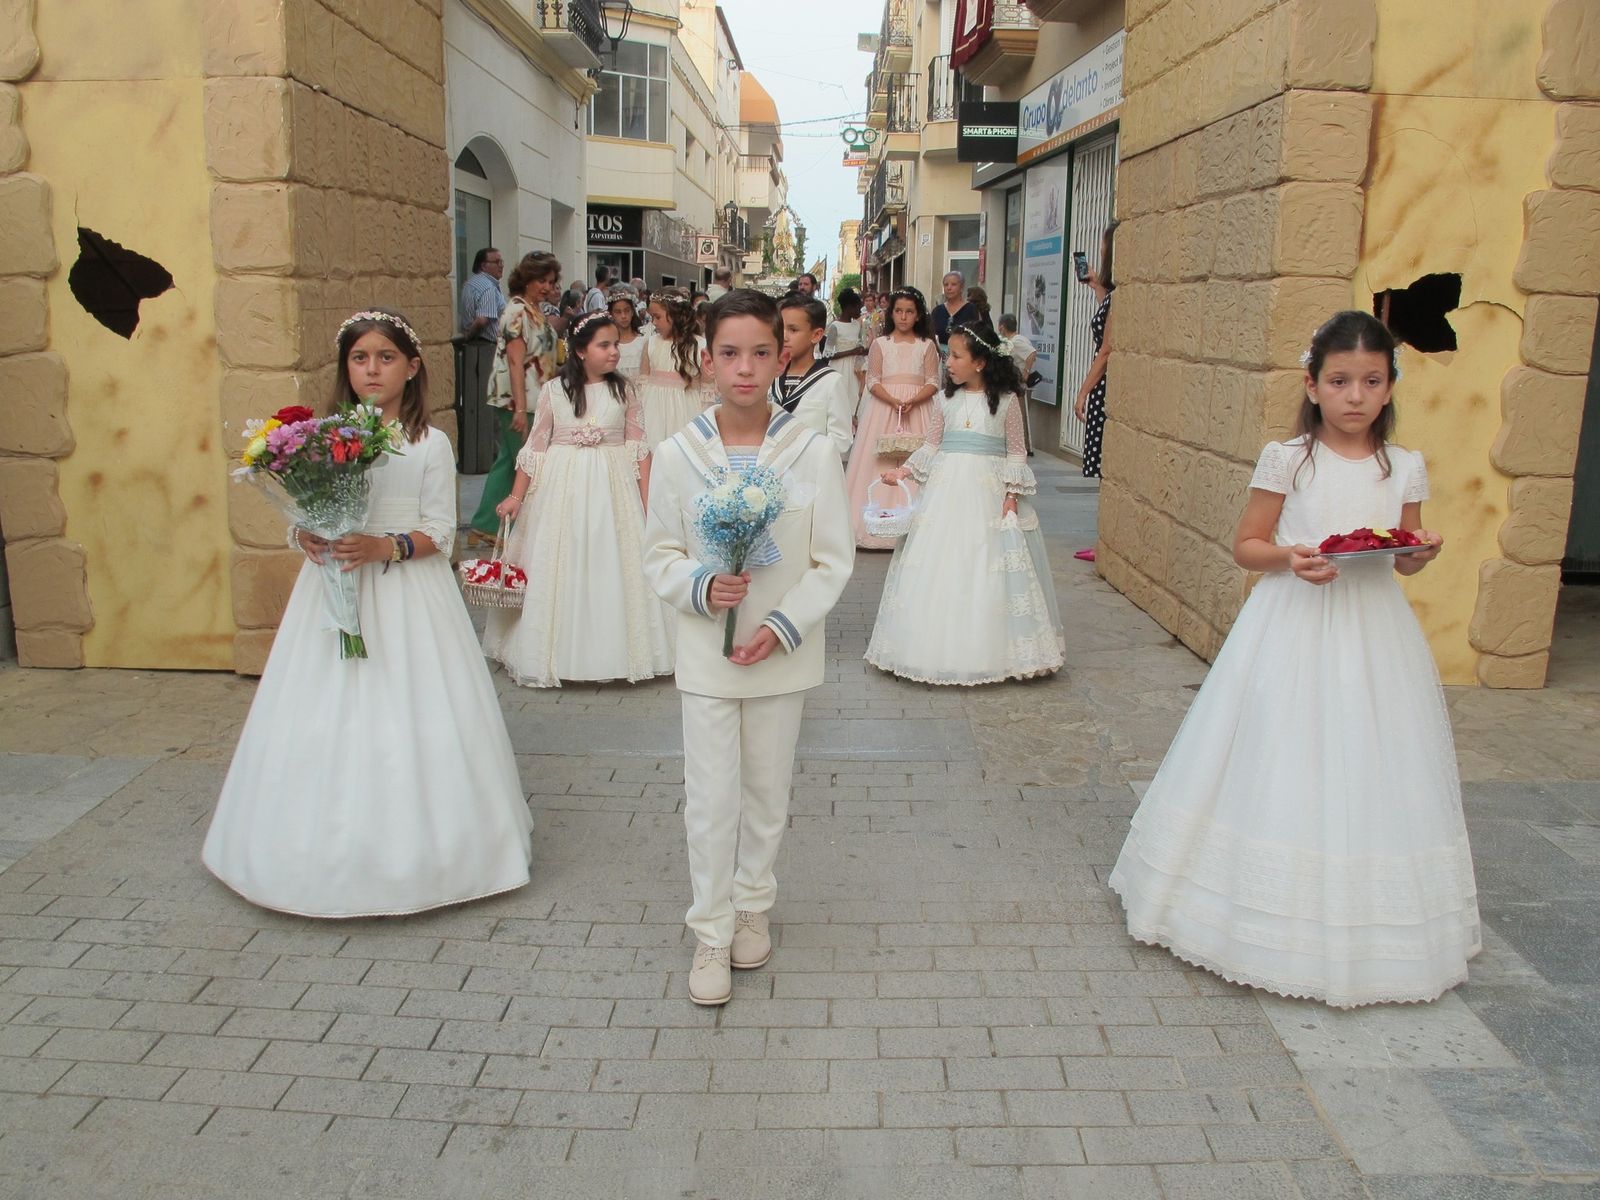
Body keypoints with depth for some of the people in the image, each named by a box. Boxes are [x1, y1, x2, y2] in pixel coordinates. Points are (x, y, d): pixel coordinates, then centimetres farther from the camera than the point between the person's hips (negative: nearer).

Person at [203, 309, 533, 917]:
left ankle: (411, 850, 16)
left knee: (407, 720, 0)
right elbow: (302, 515, 8)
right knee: (328, 723, 4)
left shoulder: (430, 444, -2)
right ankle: (335, 849, 19)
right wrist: (306, 539, -14)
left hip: (408, 596, -2)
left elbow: (440, 530, -4)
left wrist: (385, 547, -19)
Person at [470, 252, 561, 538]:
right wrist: (520, 408, -25)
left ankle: (486, 525, 18)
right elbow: (515, 361, -20)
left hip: (536, 400, 10)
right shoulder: (518, 311, -13)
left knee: (508, 462, 12)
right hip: (520, 401, -10)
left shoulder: (535, 311, 16)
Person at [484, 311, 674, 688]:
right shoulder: (553, 391, 0)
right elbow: (535, 448, 4)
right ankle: (558, 653, 16)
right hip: (562, 487, 0)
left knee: (613, 568, 1)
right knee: (558, 569, 3)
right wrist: (516, 495, 0)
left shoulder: (623, 390, 2)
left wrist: (647, 498, -3)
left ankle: (613, 653, 14)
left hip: (612, 488, 1)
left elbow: (638, 448, 2)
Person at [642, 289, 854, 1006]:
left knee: (768, 792, 16)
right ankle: (711, 930, 24)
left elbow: (833, 561, -4)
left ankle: (752, 904, 40)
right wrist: (701, 586, -19)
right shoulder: (678, 455, -8)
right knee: (710, 798, 5)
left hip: (783, 654, 1)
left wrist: (784, 626, -16)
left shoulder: (812, 453, -10)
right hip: (705, 655, 0)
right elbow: (659, 555, 1)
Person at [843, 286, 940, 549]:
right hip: (883, 408, 0)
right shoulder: (880, 344, 7)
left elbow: (933, 382, 2)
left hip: (918, 408, 0)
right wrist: (893, 401, -15)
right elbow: (873, 382, 1)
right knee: (880, 465, -3)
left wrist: (912, 401, -15)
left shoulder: (927, 345, 7)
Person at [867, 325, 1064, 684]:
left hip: (988, 492, -3)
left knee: (986, 570, -1)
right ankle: (939, 644, 12)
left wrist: (1012, 494, -6)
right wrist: (903, 471, -1)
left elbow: (1016, 452, 1)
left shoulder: (1006, 400, -1)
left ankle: (987, 649, 11)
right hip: (946, 488, 3)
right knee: (938, 566, 2)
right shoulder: (946, 399, 7)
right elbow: (932, 446, 11)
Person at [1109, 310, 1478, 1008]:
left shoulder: (1405, 469, 4)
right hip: (1292, 630, -3)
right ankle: (1271, 917, 19)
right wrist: (1290, 557, -19)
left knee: (1366, 776, 8)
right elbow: (1245, 546, -1)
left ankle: (1365, 931, 25)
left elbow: (1406, 561, 13)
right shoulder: (1286, 460, -5)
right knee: (1279, 771, 2)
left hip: (1373, 636, 3)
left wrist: (1423, 554, -9)